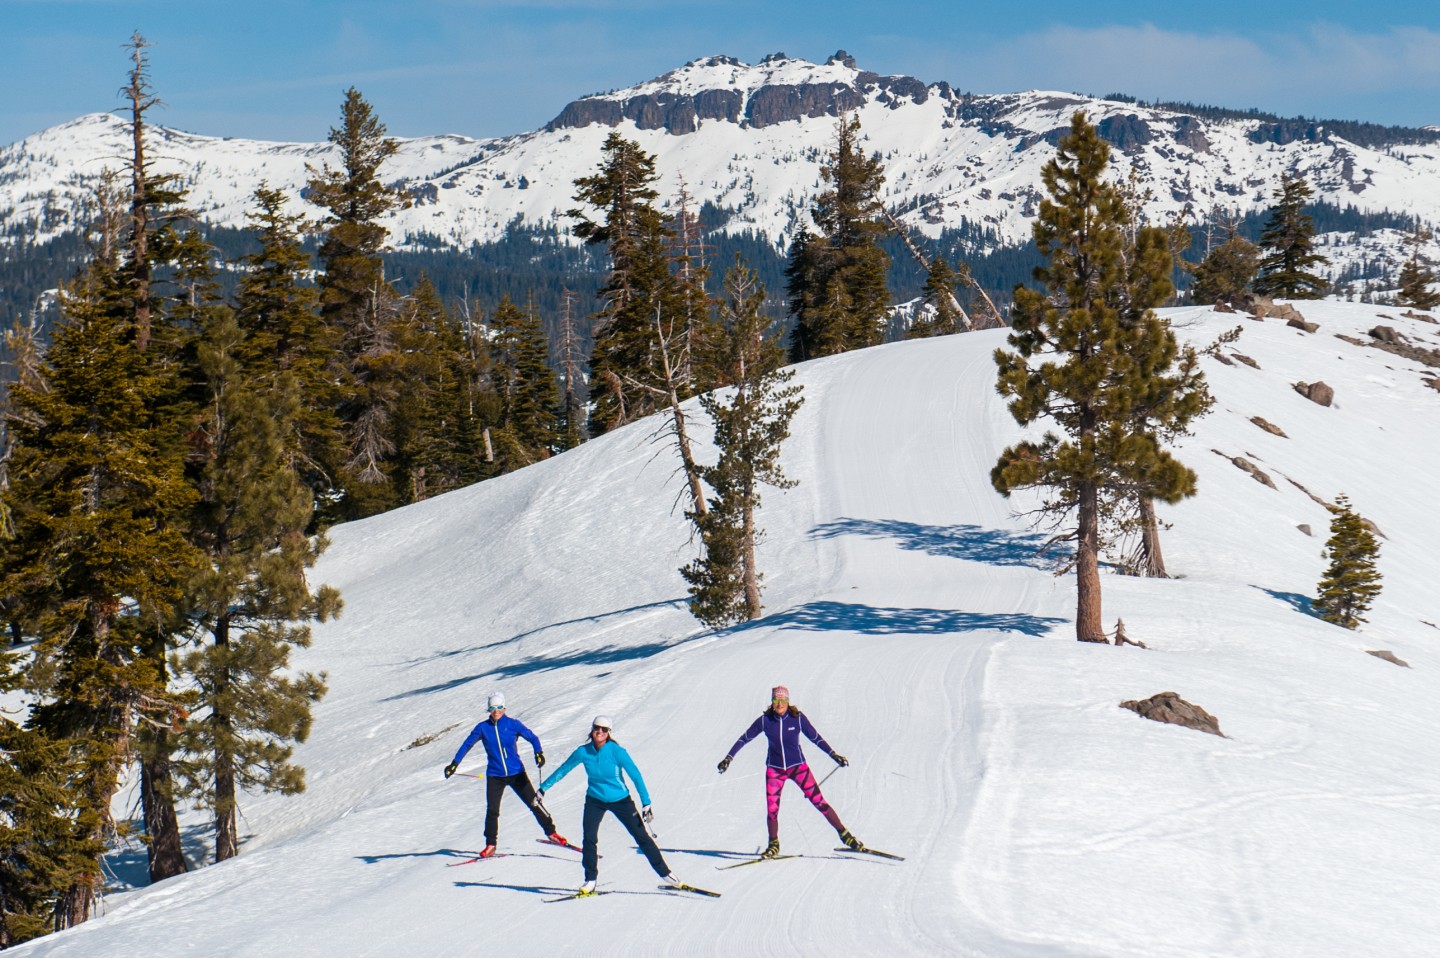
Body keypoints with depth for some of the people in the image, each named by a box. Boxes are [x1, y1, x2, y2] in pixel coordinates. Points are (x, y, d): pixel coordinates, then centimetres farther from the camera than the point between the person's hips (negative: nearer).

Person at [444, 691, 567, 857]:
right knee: (492, 811, -4)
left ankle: (551, 832, 16)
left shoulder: (513, 724, -4)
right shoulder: (482, 728, -1)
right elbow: (467, 745, 8)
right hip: (494, 776, 1)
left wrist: (539, 753, -19)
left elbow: (532, 738, -1)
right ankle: (490, 845, 9)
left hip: (516, 773, -1)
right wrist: (454, 764, 6)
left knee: (534, 803, 0)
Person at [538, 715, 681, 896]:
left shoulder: (617, 751, -20)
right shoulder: (583, 752, -12)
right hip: (595, 800, 2)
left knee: (642, 836, 0)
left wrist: (646, 803, -18)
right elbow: (562, 770, 3)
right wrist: (543, 788, 8)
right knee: (589, 838, -13)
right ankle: (590, 880, 2)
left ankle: (664, 873, 13)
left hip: (620, 800, -2)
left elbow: (636, 776, -15)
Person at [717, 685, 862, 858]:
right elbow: (745, 738, 2)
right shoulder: (765, 720, -8)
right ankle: (773, 845, 19)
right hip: (774, 769, 1)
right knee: (772, 809, -4)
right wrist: (729, 758, -1)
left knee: (819, 802, -8)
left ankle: (845, 835, 1)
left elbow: (815, 737, 0)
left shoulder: (798, 718, -10)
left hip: (798, 767, -1)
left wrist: (834, 754, -2)